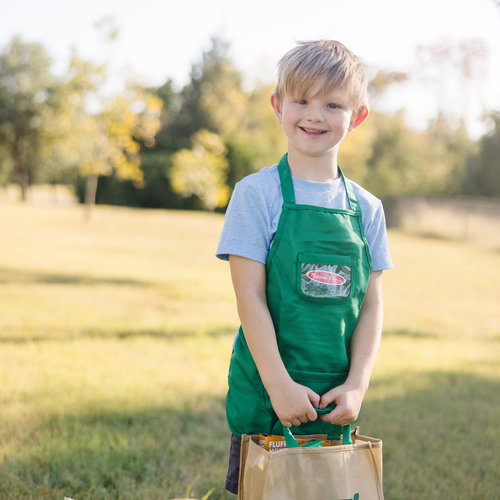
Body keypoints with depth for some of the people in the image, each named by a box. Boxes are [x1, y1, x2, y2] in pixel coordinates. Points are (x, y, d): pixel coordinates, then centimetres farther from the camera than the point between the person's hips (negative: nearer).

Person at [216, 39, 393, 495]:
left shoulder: (367, 209, 5)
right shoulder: (257, 194, -7)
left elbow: (371, 306, 4)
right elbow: (250, 296, -11)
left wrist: (357, 384, -6)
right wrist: (278, 384, -15)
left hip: (336, 404, 3)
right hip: (264, 396, -3)